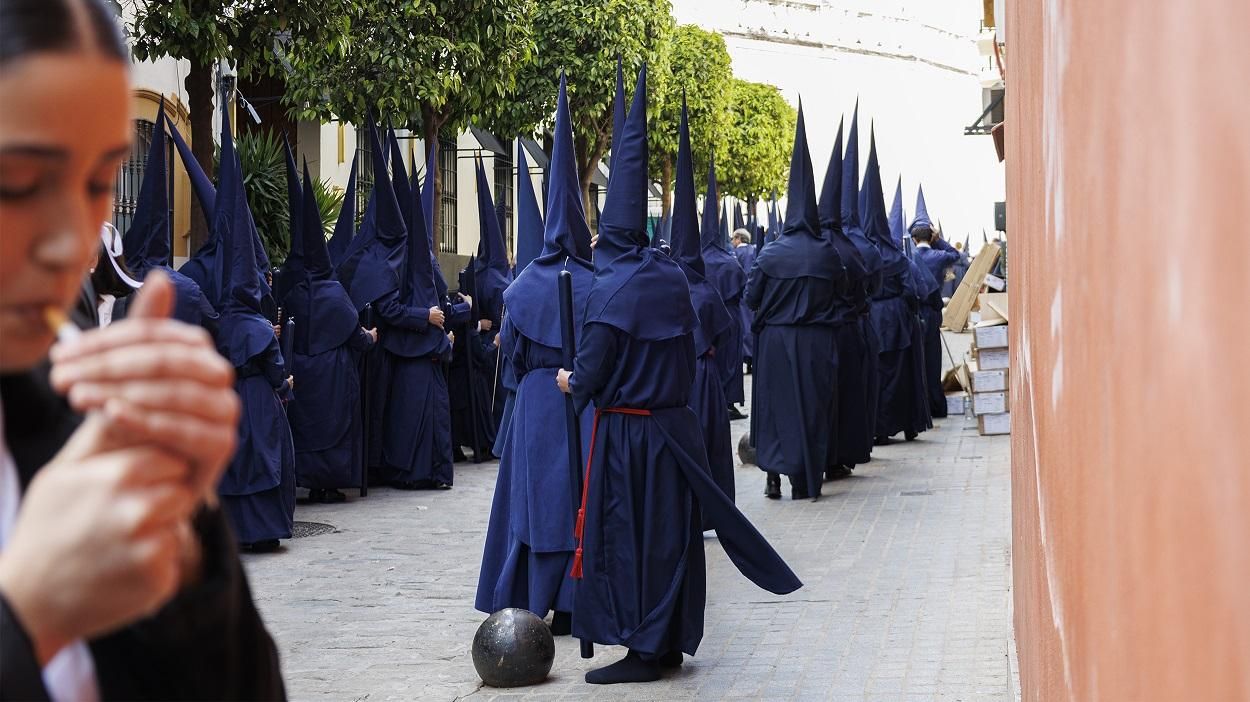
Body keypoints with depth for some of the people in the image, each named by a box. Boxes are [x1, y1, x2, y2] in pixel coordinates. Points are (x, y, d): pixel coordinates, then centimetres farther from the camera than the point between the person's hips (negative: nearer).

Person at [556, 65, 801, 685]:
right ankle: (671, 642, 21)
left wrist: (571, 382, 2)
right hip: (675, 425, 7)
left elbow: (591, 376, -15)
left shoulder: (609, 290, -17)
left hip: (627, 433, -7)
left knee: (625, 535, 1)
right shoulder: (674, 279, 3)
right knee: (672, 532, 12)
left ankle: (642, 651, 4)